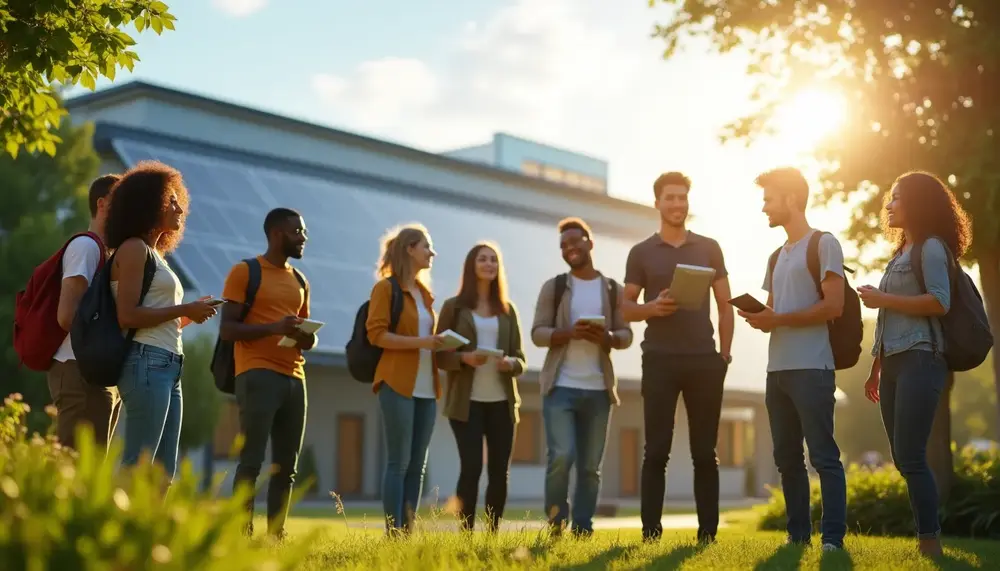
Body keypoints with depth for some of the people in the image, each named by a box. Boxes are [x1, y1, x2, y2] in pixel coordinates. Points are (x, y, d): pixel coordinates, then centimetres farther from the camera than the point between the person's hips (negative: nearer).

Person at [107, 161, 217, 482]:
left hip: (168, 368, 9)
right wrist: (184, 310, -9)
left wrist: (191, 314, 8)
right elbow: (128, 316, -14)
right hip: (147, 364, -9)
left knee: (164, 472, 6)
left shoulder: (154, 253, 22)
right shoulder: (134, 248, -3)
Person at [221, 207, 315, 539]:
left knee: (287, 465, 4)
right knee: (252, 461, -10)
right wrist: (273, 328, -20)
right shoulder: (245, 271, 0)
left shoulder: (300, 281, 20)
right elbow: (226, 329, -7)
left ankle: (276, 535, 6)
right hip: (257, 374, -6)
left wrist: (308, 337, 0)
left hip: (294, 378, 7)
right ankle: (242, 534, -8)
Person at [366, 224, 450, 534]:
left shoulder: (424, 292, 20)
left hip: (426, 388, 7)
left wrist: (438, 343, 7)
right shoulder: (386, 288, -3)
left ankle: (408, 531, 10)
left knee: (417, 464, 6)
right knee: (398, 462, -7)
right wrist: (420, 342, -19)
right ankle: (393, 533, -4)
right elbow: (376, 334, -11)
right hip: (398, 385, -7)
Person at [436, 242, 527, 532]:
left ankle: (493, 533, 9)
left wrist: (510, 363, -11)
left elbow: (520, 359, 11)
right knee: (471, 468, -10)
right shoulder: (454, 307, 4)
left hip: (502, 401, 3)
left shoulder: (507, 309, 12)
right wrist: (464, 358, -18)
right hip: (467, 402, -3)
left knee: (499, 470, 2)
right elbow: (440, 356, 1)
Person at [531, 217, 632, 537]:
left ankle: (582, 531, 10)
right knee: (561, 456, -14)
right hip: (561, 387, -2)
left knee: (590, 467, 4)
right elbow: (538, 333, -1)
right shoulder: (553, 287, 6)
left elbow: (626, 336, 7)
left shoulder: (613, 290, 10)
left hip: (599, 390, 2)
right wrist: (569, 334, -18)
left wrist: (607, 337, -15)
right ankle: (555, 522, 4)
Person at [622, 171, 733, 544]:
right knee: (657, 450, -2)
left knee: (705, 451, 3)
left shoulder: (709, 248, 10)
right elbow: (625, 308, 6)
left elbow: (725, 305, 11)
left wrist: (725, 355, 2)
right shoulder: (641, 253, 7)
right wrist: (652, 308, -15)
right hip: (659, 360, -1)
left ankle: (708, 532, 6)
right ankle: (651, 531, 1)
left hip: (704, 360, 1)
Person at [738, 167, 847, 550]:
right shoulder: (778, 256, 21)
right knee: (787, 457, 9)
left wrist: (777, 320, -14)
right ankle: (798, 534, 15)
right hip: (777, 369, 8)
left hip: (811, 369, -8)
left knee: (823, 456, -8)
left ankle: (833, 539, -7)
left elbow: (833, 306, -13)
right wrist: (759, 318, 1)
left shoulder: (823, 244, -3)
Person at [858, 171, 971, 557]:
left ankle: (931, 543, -9)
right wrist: (876, 371, 18)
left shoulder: (931, 247, -3)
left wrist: (883, 299, -13)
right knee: (903, 458, 7)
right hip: (895, 363, 9)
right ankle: (923, 538, 11)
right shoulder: (901, 253, 22)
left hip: (919, 361, -9)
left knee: (911, 457, -13)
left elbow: (940, 302, -16)